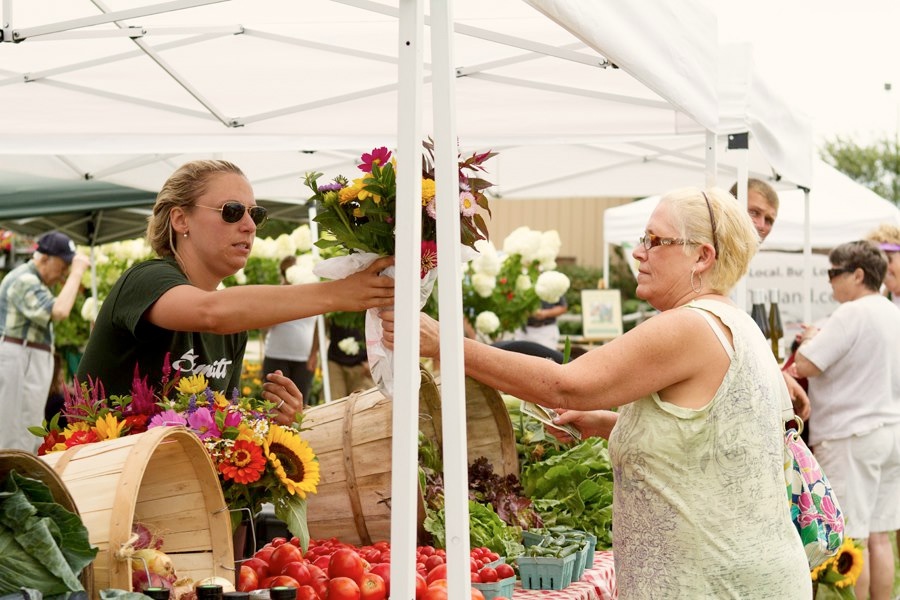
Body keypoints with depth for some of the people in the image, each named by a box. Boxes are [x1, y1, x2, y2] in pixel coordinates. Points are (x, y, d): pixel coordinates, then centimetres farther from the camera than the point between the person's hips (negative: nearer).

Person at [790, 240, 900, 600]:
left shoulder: (852, 314, -15)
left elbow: (804, 366, -17)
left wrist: (812, 340, 2)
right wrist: (824, 339, 17)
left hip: (850, 436, -9)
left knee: (850, 539, -3)